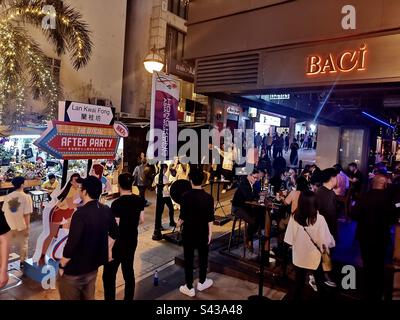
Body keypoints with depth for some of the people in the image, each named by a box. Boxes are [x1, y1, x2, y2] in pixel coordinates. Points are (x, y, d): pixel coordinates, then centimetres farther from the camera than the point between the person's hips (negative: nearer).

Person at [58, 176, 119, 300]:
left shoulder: (81, 213, -27)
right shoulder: (106, 210, -4)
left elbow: (72, 243, -26)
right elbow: (114, 233, 10)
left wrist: (62, 265, -11)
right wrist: (108, 249, 23)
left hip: (75, 268, -6)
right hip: (94, 264, 7)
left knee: (70, 297, 14)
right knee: (89, 296, 23)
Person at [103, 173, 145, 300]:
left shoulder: (117, 203, -22)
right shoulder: (139, 200, -3)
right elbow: (141, 220, 6)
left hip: (118, 242, -7)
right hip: (132, 240, 7)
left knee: (109, 274, 7)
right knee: (129, 271, 18)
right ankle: (129, 298, 30)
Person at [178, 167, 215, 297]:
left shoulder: (185, 196, -14)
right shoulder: (208, 197, -11)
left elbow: (183, 216, -9)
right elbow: (210, 219, -9)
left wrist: (179, 223, 12)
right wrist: (210, 233, 1)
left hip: (188, 232, -1)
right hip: (203, 232, 1)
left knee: (188, 259, 9)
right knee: (203, 257, 18)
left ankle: (189, 288, 18)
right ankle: (202, 282, 33)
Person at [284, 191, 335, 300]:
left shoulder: (294, 217, -18)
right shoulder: (319, 219, -25)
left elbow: (289, 240, -11)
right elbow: (326, 241, -21)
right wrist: (329, 244, 2)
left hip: (299, 257, 2)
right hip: (314, 258, -2)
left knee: (299, 282, 20)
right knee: (319, 282, 22)